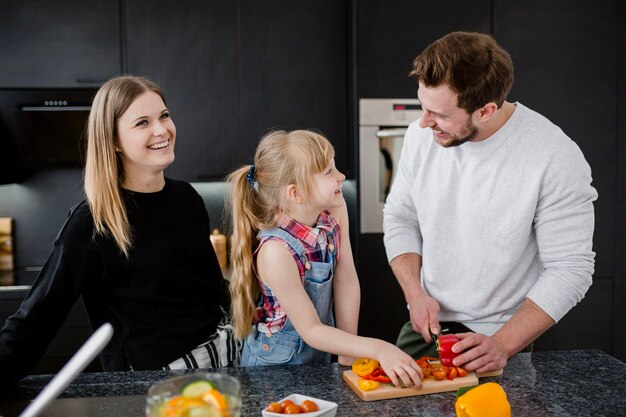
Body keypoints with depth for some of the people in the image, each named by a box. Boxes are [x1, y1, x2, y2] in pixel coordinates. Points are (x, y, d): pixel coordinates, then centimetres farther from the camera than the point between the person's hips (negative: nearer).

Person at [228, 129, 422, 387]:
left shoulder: (334, 210, -14)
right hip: (275, 366, -6)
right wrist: (378, 349, -31)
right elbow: (311, 331, -25)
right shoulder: (276, 250, -32)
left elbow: (346, 281, -8)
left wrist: (348, 356, -8)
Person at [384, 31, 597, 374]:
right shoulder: (422, 135, -10)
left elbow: (570, 269, -18)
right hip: (425, 324, 5)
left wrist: (502, 345, -25)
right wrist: (415, 293, -11)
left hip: (498, 338, -4)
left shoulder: (556, 158, -23)